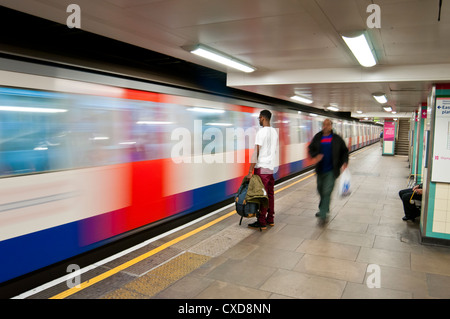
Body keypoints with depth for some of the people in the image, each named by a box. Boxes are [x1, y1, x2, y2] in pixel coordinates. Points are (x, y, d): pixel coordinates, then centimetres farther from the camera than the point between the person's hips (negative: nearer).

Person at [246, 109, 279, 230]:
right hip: (272, 167, 8)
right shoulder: (274, 132, 11)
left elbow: (256, 153, -17)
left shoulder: (261, 132, -14)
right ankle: (270, 220, 22)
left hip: (262, 168, -8)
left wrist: (250, 171, -16)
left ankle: (262, 222, 3)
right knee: (270, 194, 14)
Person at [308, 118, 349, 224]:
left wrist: (344, 162, -6)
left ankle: (323, 215, -7)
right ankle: (324, 209, 39)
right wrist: (315, 156, -15)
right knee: (321, 190, 17)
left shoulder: (337, 139, -1)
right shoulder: (317, 137, 5)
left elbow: (344, 151, 8)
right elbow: (311, 148, 6)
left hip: (332, 170, -4)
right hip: (320, 169, 4)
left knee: (327, 192, -11)